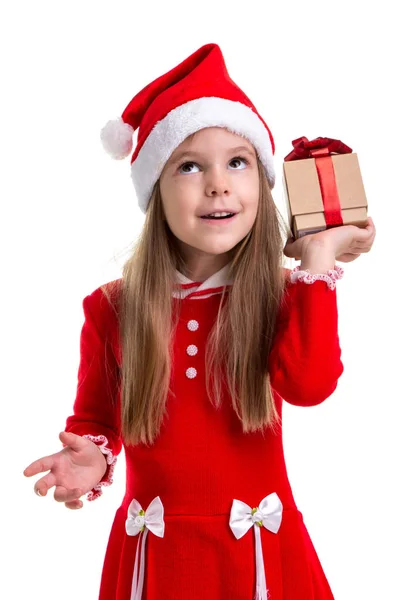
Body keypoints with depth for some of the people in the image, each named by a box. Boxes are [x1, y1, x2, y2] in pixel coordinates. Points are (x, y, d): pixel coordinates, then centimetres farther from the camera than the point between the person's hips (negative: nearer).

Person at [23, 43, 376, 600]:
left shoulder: (283, 297, -6)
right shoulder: (112, 309, -7)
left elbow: (309, 384, -25)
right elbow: (94, 418, 7)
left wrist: (318, 258, -18)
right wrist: (90, 458, -16)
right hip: (155, 549, 0)